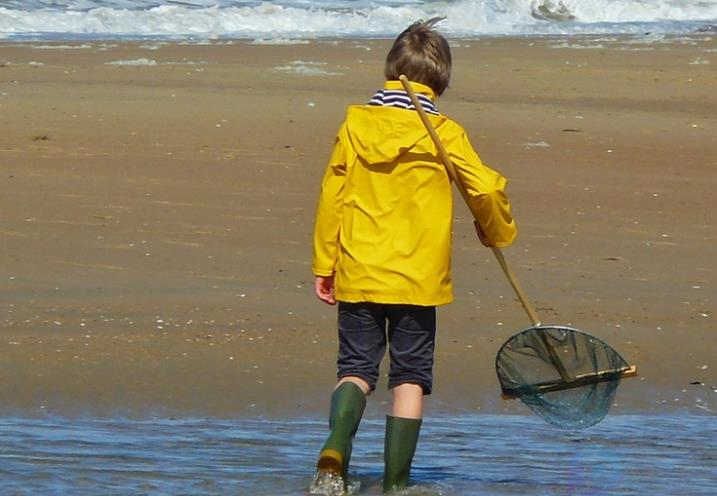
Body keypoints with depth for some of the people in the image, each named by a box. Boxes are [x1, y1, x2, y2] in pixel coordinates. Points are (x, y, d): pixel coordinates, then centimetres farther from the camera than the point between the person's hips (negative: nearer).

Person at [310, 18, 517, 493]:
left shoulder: (356, 123, 1)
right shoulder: (445, 133, -5)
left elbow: (332, 196, 3)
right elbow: (487, 189, -4)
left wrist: (324, 265, 10)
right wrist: (499, 233, 17)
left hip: (358, 275, 2)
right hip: (418, 277, -2)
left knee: (356, 368, 9)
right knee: (410, 377, 7)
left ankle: (336, 446, -17)